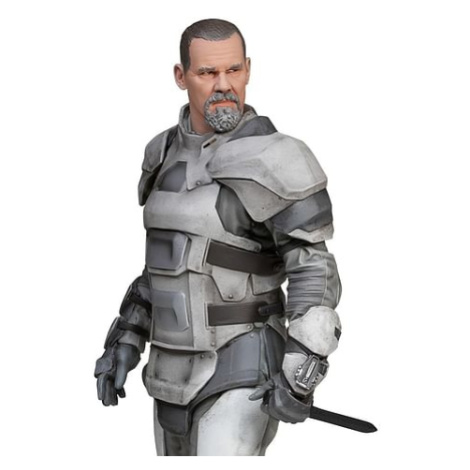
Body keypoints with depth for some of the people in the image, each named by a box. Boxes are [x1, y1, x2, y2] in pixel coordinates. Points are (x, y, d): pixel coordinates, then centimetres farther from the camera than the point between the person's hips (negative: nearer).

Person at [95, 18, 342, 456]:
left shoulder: (272, 161, -16)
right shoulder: (171, 154, 8)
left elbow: (314, 273, -16)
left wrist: (300, 375, -27)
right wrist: (126, 339, 10)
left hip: (242, 374, -8)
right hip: (179, 371, 8)